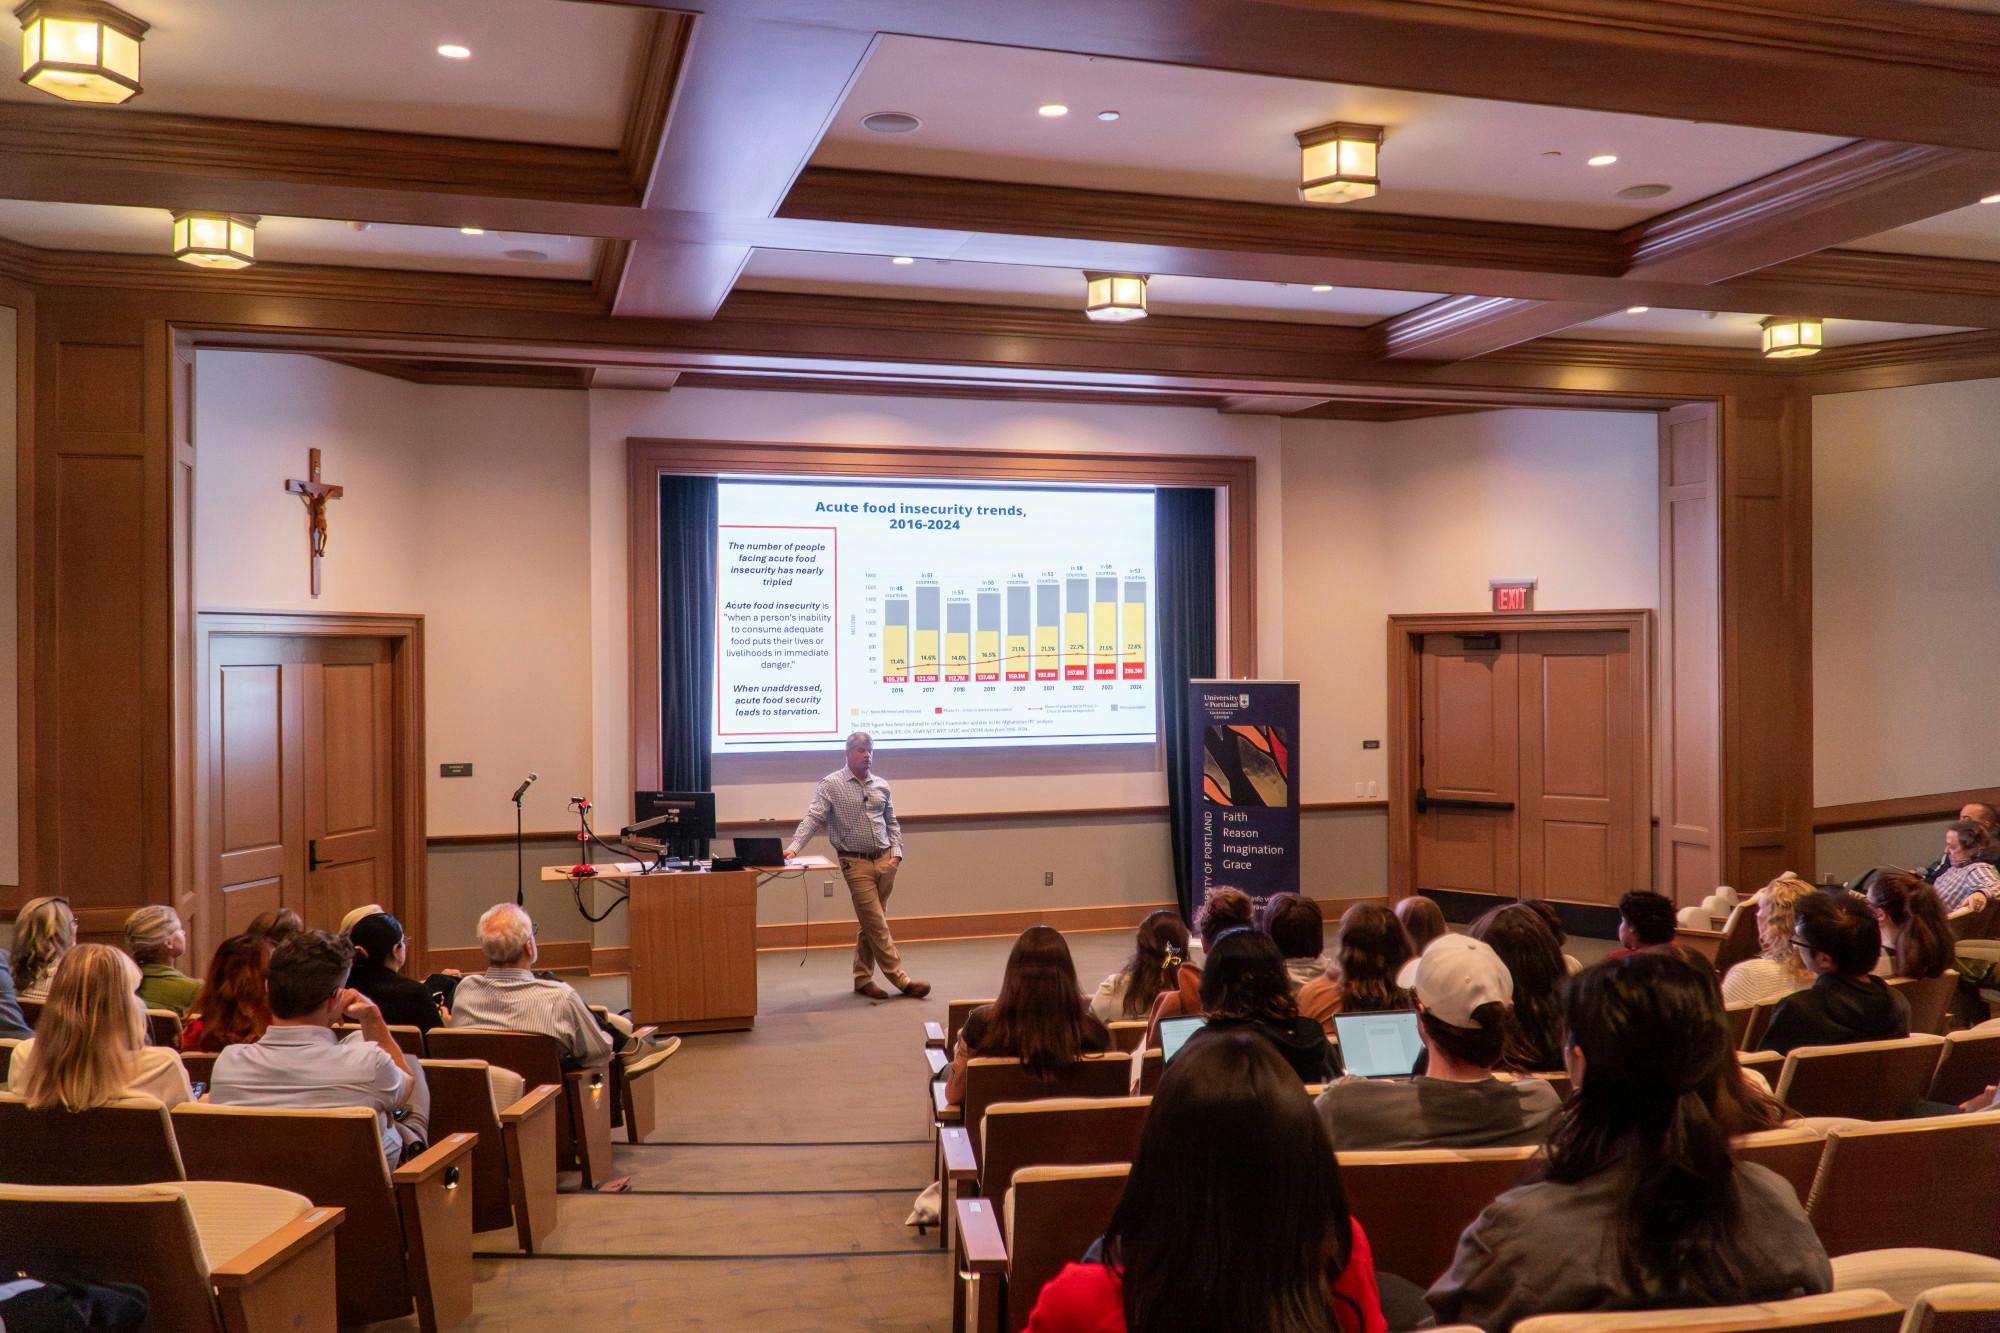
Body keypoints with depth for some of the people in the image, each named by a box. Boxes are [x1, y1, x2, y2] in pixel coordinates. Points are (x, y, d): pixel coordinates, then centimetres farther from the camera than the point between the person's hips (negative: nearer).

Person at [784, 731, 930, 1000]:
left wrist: (896, 852, 4)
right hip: (856, 863, -5)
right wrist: (794, 847, -25)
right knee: (877, 924, -5)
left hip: (885, 861, 5)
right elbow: (813, 818, -12)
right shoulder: (830, 785, -4)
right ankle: (901, 980, -1)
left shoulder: (881, 786, 11)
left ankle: (863, 980, 20)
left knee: (870, 924, 11)